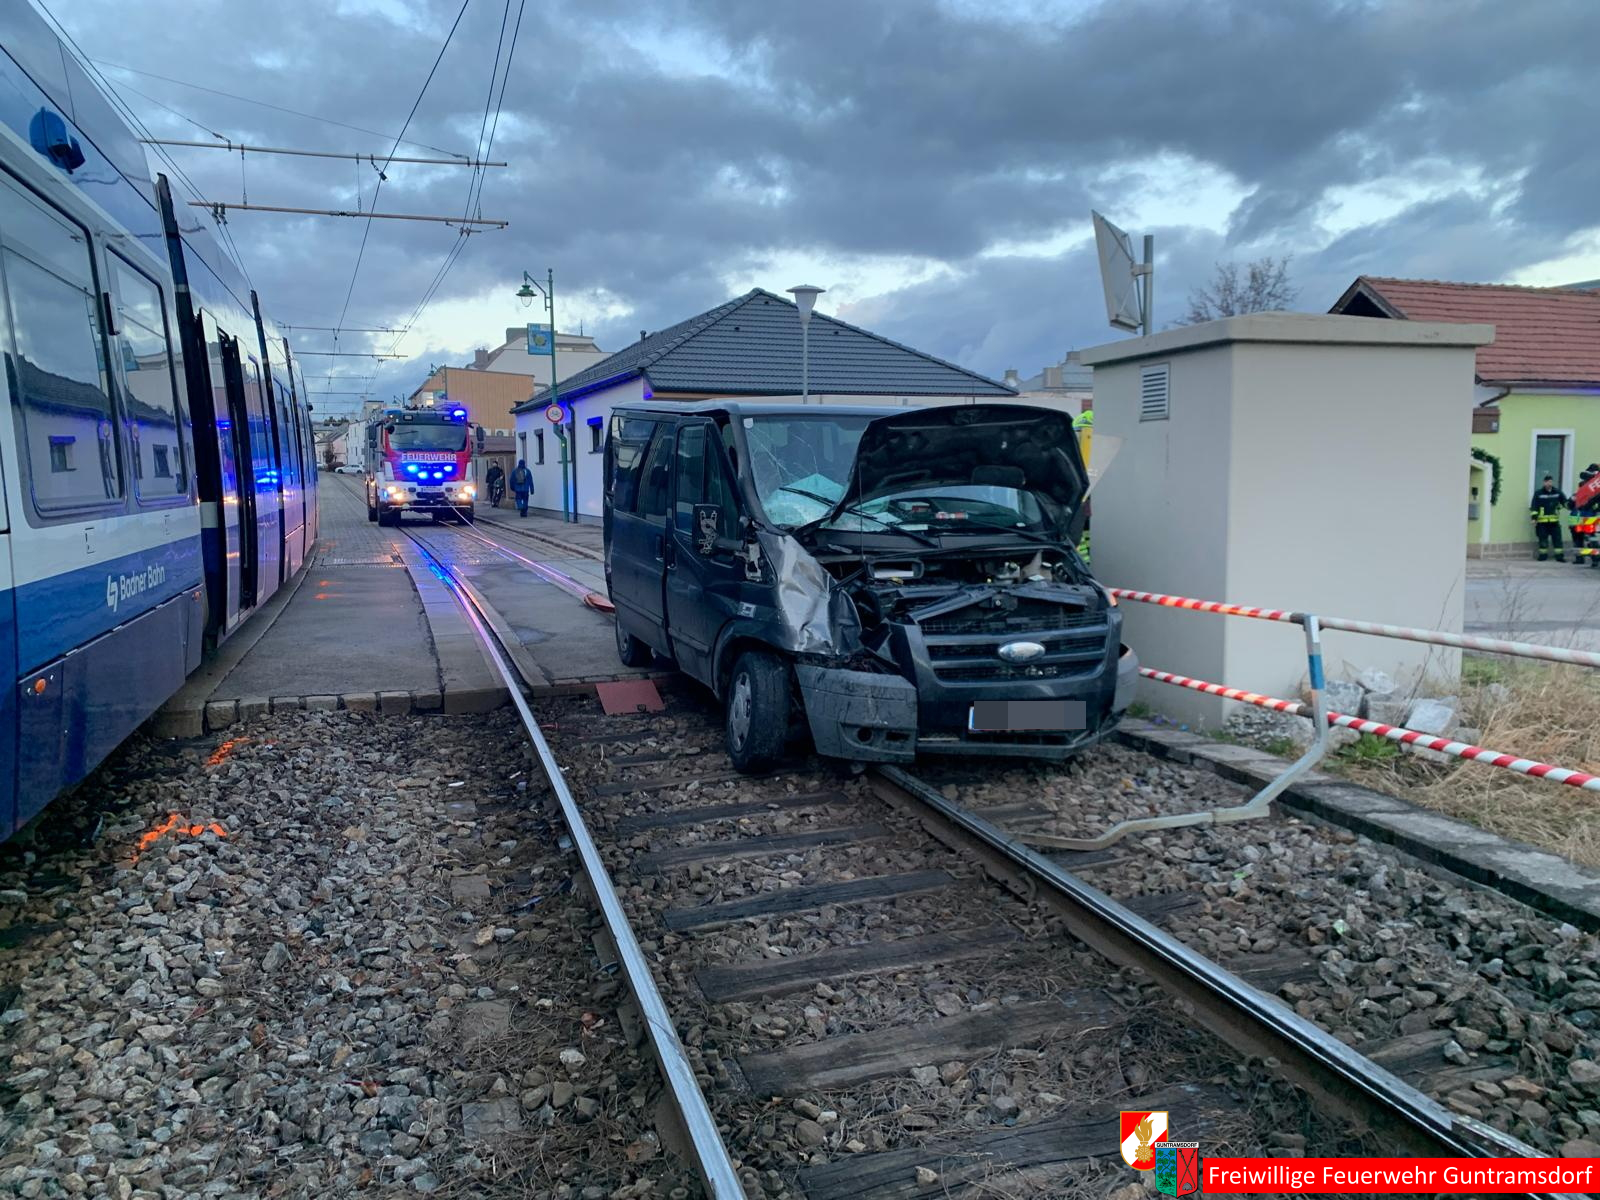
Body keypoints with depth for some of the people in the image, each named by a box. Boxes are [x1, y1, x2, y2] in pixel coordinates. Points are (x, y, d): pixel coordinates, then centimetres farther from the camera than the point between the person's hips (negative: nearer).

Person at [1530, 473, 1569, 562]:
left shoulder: (1557, 492, 7)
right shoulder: (1538, 493, -2)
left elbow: (1565, 502, 13)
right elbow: (1533, 507, -3)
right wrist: (1534, 518, -8)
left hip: (1554, 521, 2)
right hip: (1542, 521, -2)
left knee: (1557, 538, 1)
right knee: (1543, 539, 4)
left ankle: (1559, 556, 4)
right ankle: (1542, 555, 13)